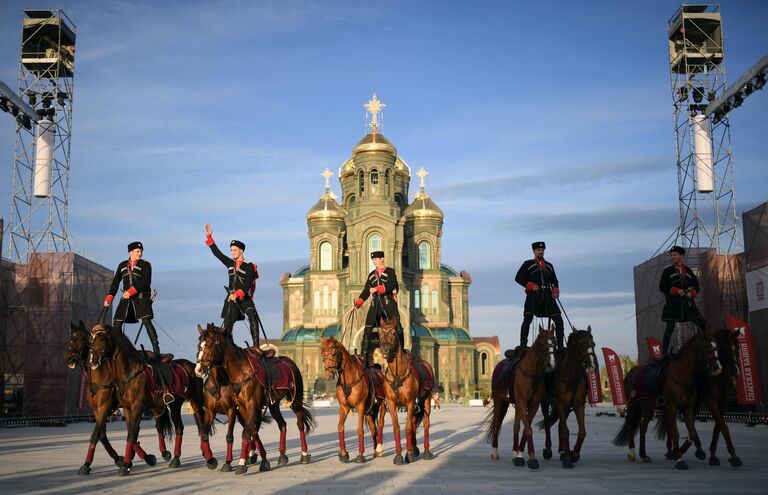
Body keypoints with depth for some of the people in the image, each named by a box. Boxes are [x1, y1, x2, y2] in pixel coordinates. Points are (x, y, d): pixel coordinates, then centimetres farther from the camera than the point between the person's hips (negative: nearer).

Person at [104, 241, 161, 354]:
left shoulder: (145, 265, 3)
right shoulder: (122, 265, 17)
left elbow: (145, 281, -11)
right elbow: (115, 283, 17)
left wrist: (131, 291, -20)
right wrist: (109, 298, 7)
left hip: (141, 297, -4)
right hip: (126, 298, 5)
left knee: (146, 321, -17)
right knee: (117, 323, 1)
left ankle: (156, 348, -17)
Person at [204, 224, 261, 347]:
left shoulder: (249, 266, -4)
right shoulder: (230, 264, 12)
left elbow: (248, 284, -15)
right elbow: (217, 253, 13)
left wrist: (237, 294, -26)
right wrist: (209, 237, 7)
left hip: (245, 298, -5)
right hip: (231, 298, 5)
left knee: (253, 318, -23)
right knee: (227, 324, 4)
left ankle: (256, 345, -24)